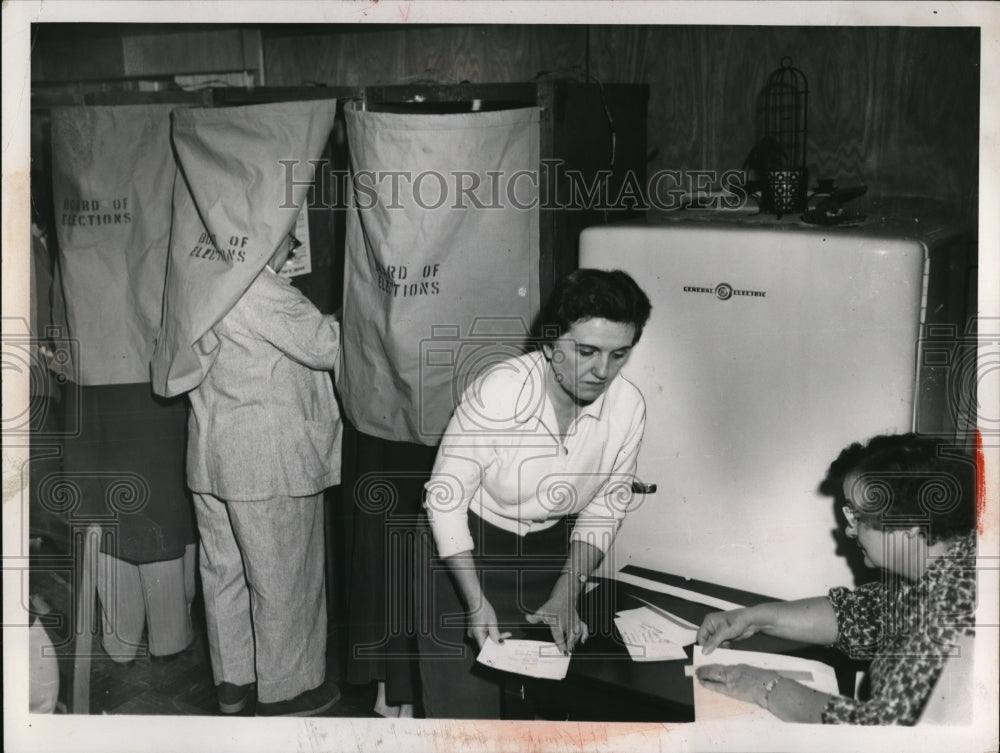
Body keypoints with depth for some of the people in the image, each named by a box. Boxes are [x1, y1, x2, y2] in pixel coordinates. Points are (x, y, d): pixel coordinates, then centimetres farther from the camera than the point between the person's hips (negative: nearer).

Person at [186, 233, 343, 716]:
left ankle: (231, 681, 30)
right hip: (270, 463, -9)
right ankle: (285, 690, 18)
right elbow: (324, 346, -17)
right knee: (284, 578, 5)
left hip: (211, 455, 9)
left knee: (225, 569, 17)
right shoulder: (258, 290, -22)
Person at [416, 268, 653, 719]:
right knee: (466, 705, -1)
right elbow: (445, 500, -20)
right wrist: (476, 602, -21)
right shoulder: (499, 391, -28)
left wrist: (566, 595, -8)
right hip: (467, 548, -3)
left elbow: (606, 507, -1)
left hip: (550, 552, 4)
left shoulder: (628, 407, -15)